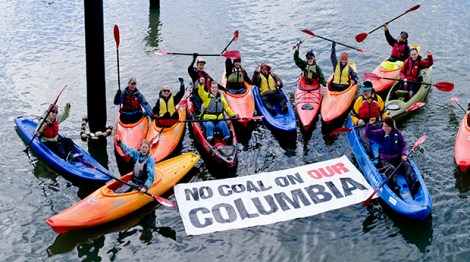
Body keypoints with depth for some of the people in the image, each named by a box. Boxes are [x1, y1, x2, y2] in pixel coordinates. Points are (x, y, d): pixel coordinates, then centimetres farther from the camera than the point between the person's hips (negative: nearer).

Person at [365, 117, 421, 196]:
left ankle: (413, 186, -45)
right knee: (390, 169, -33)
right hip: (385, 159, -3)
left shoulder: (397, 133, 8)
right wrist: (370, 124, -18)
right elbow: (368, 134, -3)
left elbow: (403, 145, 14)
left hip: (398, 158, 3)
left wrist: (403, 154, -3)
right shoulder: (380, 133, 3)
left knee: (407, 165, -25)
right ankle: (395, 188, -56)